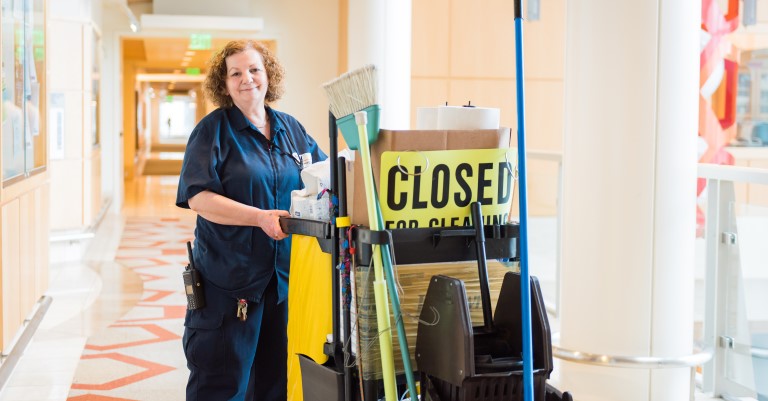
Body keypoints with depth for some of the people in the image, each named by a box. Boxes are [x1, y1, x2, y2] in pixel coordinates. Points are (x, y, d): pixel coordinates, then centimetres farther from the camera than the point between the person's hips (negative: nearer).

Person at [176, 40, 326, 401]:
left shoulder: (291, 129, 11)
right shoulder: (213, 131, -5)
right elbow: (198, 197, -16)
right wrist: (260, 217, -26)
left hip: (284, 276, 5)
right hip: (229, 278, -5)